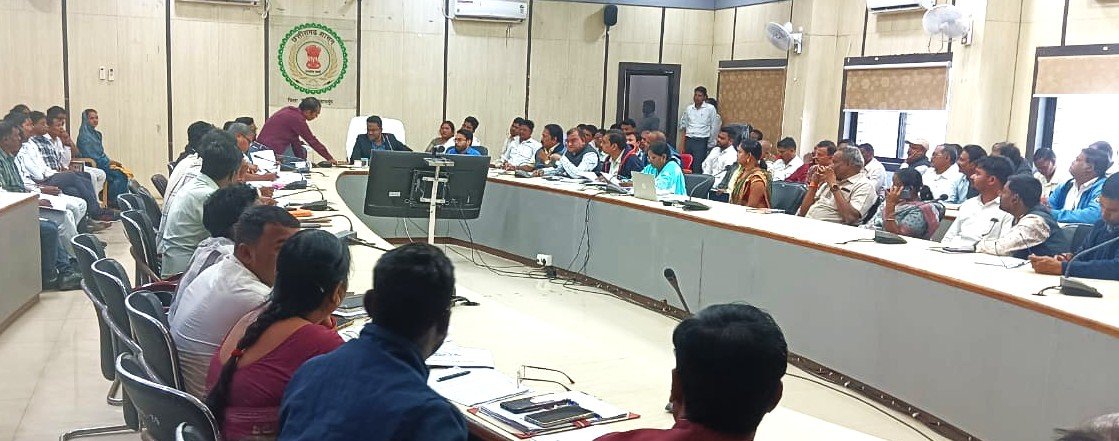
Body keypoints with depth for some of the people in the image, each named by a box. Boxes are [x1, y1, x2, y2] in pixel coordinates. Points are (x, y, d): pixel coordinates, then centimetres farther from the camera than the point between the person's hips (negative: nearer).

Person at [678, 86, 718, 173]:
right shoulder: (688, 109, 11)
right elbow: (683, 126, 16)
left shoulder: (710, 109, 1)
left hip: (701, 141, -4)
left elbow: (713, 128, 3)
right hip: (689, 140, 4)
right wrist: (683, 145, 9)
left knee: (697, 168, -10)